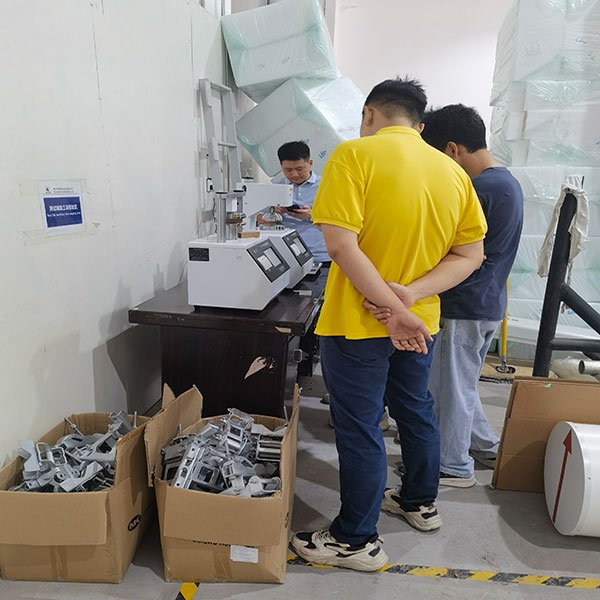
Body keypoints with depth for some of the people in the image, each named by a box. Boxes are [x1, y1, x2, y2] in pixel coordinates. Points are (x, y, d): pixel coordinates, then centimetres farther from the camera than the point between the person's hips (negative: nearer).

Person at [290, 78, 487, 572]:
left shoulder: (355, 154, -13)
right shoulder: (452, 170, 4)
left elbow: (341, 244, -24)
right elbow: (470, 254, 0)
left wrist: (394, 307, -21)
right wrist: (409, 298, -11)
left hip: (359, 322, -6)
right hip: (421, 321, 6)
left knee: (359, 428, 6)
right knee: (416, 411, 23)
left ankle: (356, 541, 24)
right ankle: (421, 503, 44)